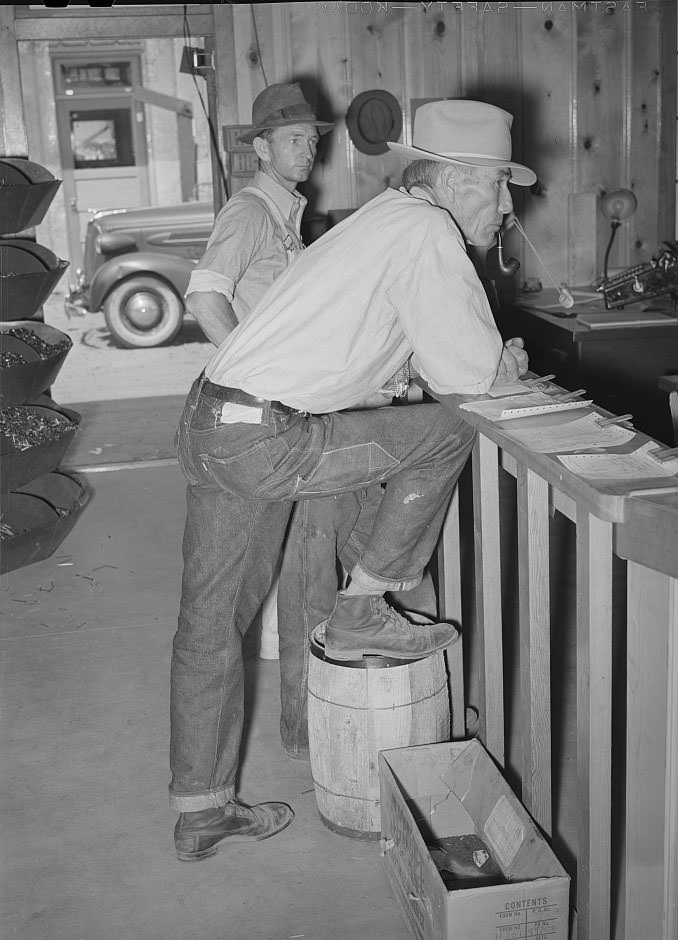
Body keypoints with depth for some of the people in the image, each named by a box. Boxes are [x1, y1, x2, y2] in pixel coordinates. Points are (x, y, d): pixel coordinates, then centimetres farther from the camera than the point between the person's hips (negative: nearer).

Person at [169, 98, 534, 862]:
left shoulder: (385, 218, 20)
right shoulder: (427, 230, -10)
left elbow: (431, 351, 26)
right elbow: (469, 374, -13)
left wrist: (492, 358, 12)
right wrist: (507, 362, 8)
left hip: (209, 422, 10)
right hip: (264, 440, -10)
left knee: (209, 628, 14)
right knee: (446, 433, 1)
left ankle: (200, 812, 28)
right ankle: (360, 614, 10)